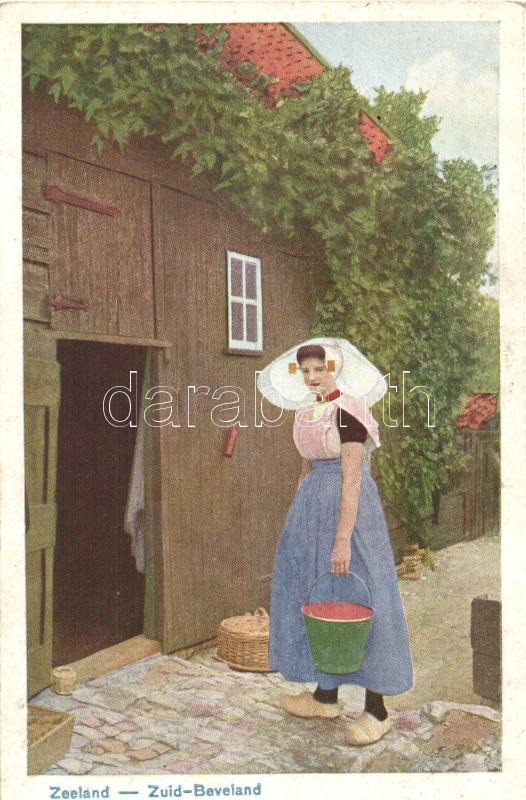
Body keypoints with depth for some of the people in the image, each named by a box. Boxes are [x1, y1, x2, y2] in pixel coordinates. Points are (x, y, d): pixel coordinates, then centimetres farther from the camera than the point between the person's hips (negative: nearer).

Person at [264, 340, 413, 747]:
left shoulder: (348, 412, -16)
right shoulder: (307, 413, 11)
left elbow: (351, 479, -21)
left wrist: (343, 539, -23)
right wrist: (299, 522, 19)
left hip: (347, 504, -9)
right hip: (313, 503, 9)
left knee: (355, 599, -2)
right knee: (317, 596, 14)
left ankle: (377, 710, 12)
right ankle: (326, 694, 29)